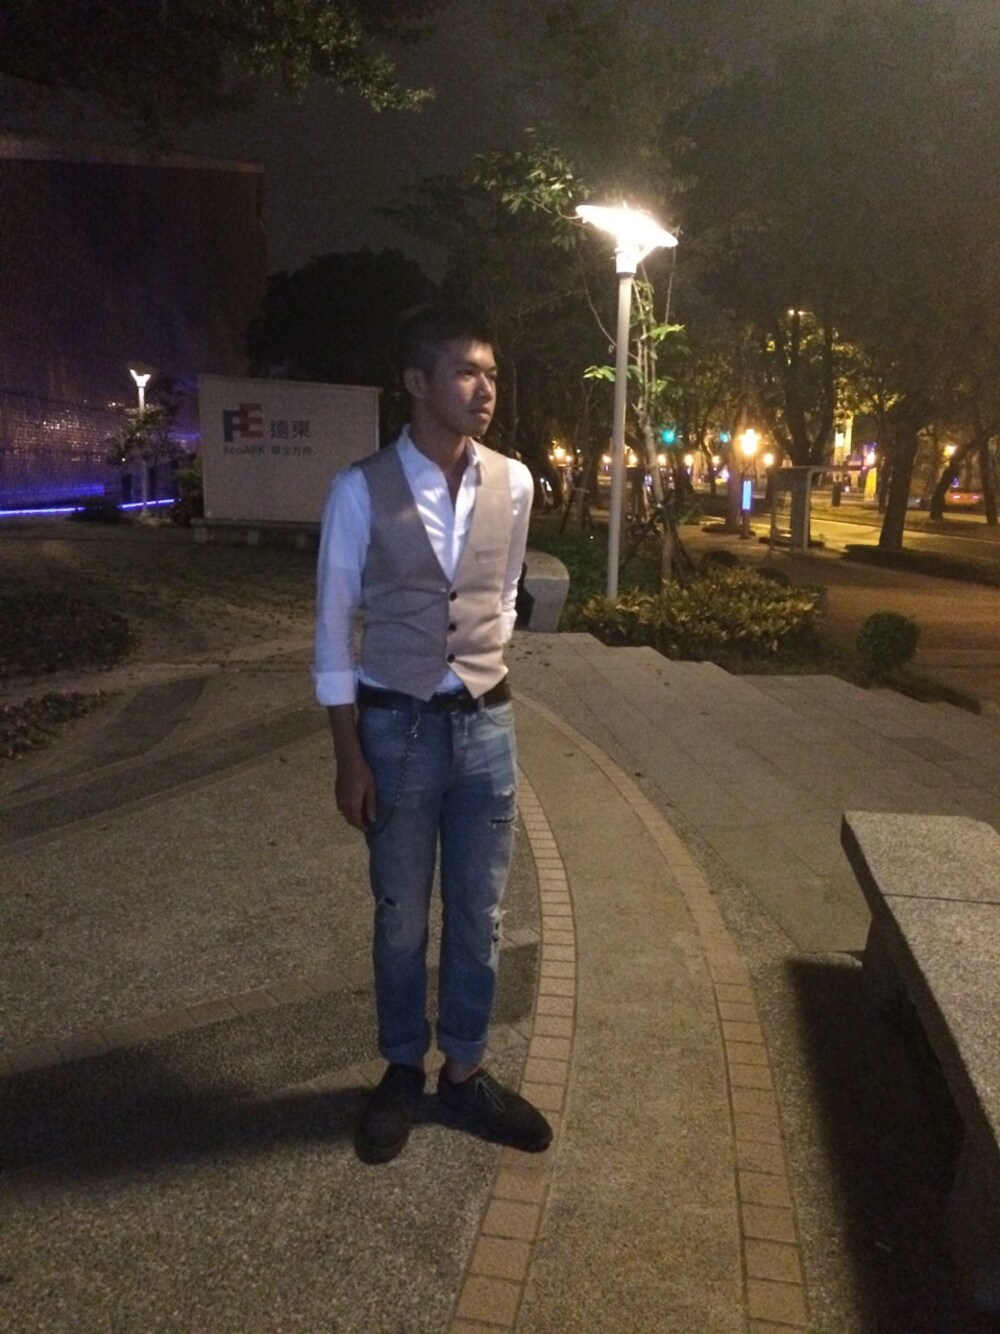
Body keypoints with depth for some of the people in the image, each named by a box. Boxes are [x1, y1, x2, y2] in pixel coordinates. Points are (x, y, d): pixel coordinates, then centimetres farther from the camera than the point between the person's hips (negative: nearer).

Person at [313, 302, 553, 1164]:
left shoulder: (513, 485, -1)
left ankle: (465, 1072, 34)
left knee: (479, 914, 13)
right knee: (401, 917, 13)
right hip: (396, 728, -3)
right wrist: (349, 757, -8)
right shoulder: (363, 491, -11)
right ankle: (403, 1071, 36)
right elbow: (334, 628, -7)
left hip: (487, 724, 3)